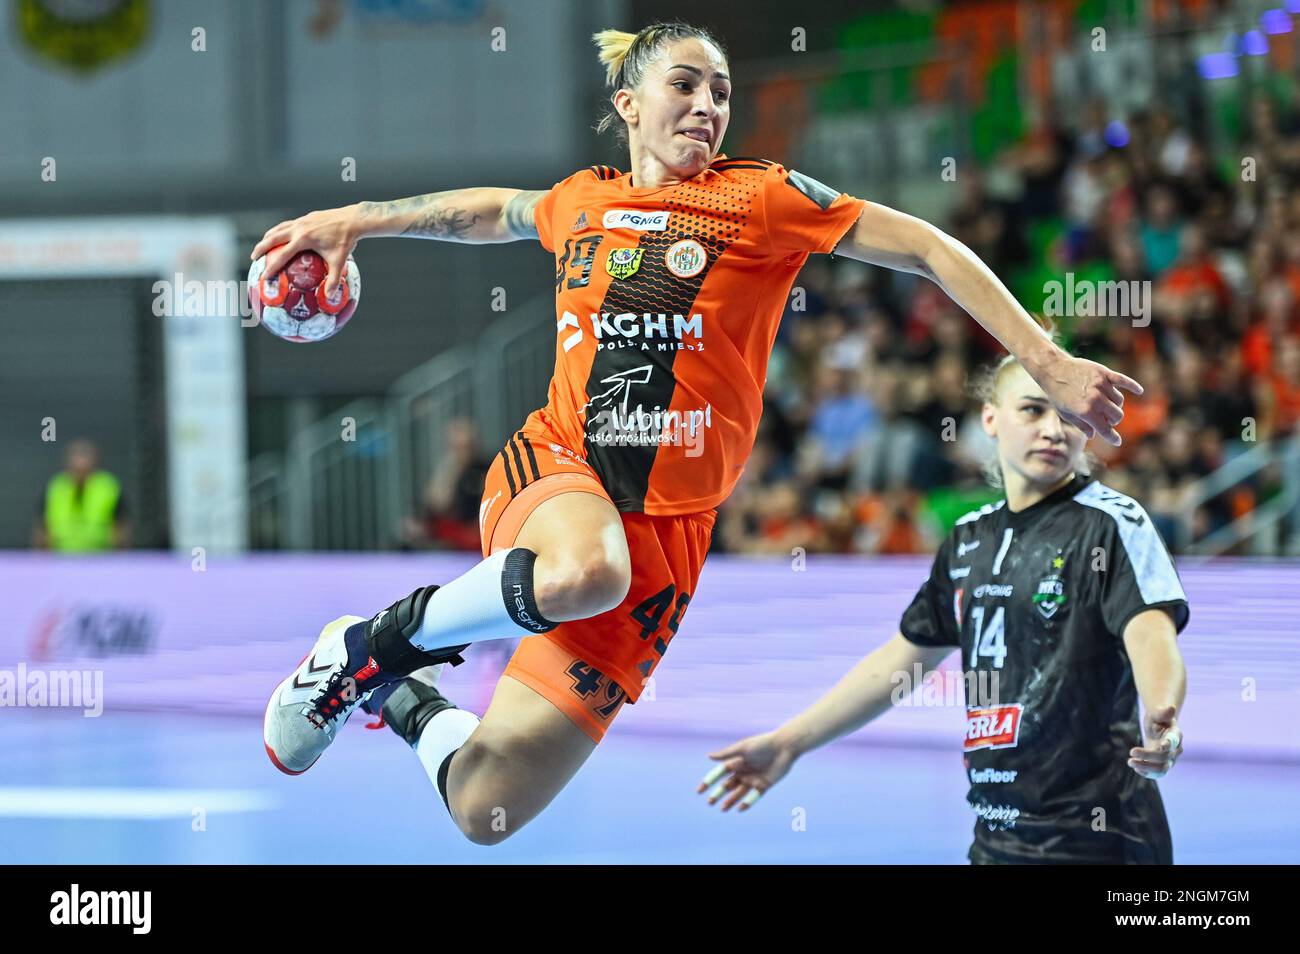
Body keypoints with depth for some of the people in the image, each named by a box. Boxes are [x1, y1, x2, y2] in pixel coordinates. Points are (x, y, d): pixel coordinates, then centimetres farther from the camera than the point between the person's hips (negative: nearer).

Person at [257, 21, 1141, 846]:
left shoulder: (760, 197, 2)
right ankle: (369, 645, -15)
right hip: (553, 470, 1)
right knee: (582, 574, -42)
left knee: (487, 811, -9)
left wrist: (1049, 364, -6)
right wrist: (353, 221, 32)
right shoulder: (582, 200, 12)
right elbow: (492, 211, 35)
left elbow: (930, 250, 1)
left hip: (663, 526, -1)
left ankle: (410, 704, 26)